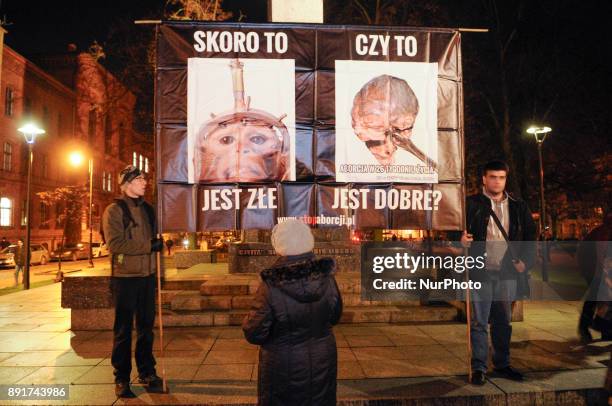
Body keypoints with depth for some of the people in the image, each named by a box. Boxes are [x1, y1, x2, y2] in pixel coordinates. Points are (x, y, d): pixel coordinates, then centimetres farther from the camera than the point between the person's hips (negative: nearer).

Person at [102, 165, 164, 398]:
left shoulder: (147, 209, 13)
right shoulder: (114, 210, -7)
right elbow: (115, 244, -18)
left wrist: (158, 244, 4)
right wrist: (148, 245, -17)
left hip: (148, 275, 6)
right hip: (126, 276, -6)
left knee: (146, 326, 13)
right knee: (123, 329, 4)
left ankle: (146, 372, 26)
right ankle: (122, 379, 16)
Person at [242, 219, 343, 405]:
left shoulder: (271, 287, -28)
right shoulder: (327, 278, -15)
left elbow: (254, 334, -17)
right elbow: (334, 316, 2)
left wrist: (249, 318, 3)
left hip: (285, 371, -3)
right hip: (323, 365, 3)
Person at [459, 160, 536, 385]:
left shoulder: (518, 207, 12)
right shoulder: (471, 204, 0)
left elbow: (530, 236, 15)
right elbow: (459, 230, -3)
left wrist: (525, 261, 3)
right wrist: (461, 239, -25)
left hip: (508, 273, 4)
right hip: (480, 272, -4)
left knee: (503, 322, 14)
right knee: (479, 322, 0)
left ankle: (502, 364, 27)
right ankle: (478, 368, 8)